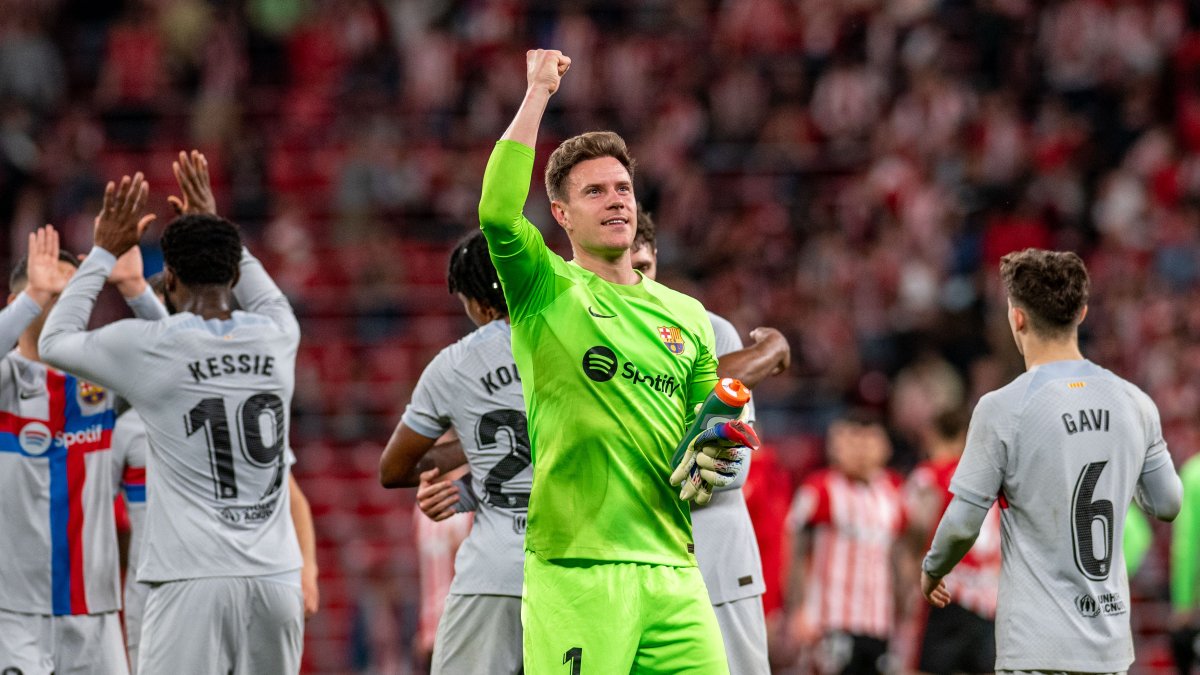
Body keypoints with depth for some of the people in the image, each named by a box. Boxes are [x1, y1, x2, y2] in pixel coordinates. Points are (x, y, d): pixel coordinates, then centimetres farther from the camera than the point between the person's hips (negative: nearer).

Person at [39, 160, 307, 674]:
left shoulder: (148, 347, -4)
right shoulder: (276, 339, 7)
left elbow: (55, 341, 16)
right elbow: (267, 298, 35)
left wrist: (104, 251, 20)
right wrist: (216, 224, 40)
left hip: (192, 582, -4)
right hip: (275, 578, 4)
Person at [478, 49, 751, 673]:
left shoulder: (686, 316, 19)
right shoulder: (546, 291, 4)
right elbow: (497, 214, -15)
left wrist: (722, 457, 0)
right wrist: (537, 92, -10)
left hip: (671, 568, 5)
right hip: (573, 569, -5)